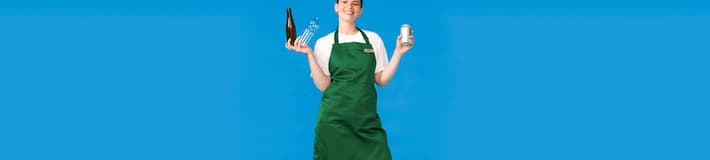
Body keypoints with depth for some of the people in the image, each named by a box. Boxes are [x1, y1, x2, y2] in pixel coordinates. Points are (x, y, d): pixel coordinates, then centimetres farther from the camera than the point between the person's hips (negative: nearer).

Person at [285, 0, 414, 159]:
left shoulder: (374, 39, 8)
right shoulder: (323, 43, 3)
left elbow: (381, 80, 6)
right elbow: (323, 86, -4)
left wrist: (398, 52, -3)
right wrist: (309, 54, -11)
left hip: (367, 117, 1)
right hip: (334, 118, -1)